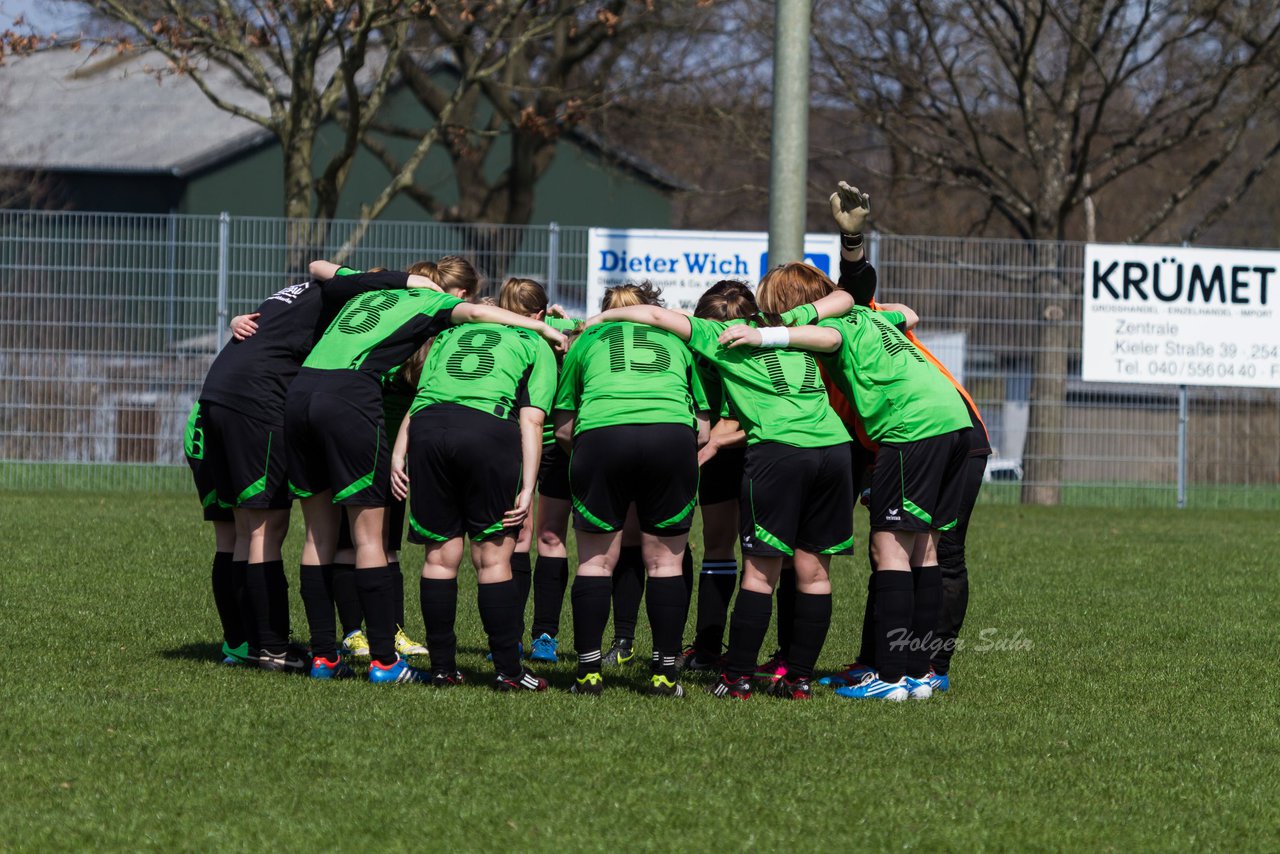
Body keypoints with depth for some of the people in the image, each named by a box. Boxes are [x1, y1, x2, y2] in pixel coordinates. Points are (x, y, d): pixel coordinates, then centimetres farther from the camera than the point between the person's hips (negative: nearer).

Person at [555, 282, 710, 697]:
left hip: (600, 434, -1)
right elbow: (703, 428, 22)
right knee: (665, 561, 10)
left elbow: (562, 427, 20)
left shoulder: (587, 341, 26)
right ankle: (665, 674, 8)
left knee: (596, 561, 10)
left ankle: (588, 671, 6)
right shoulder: (675, 340, 29)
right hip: (672, 434, 1)